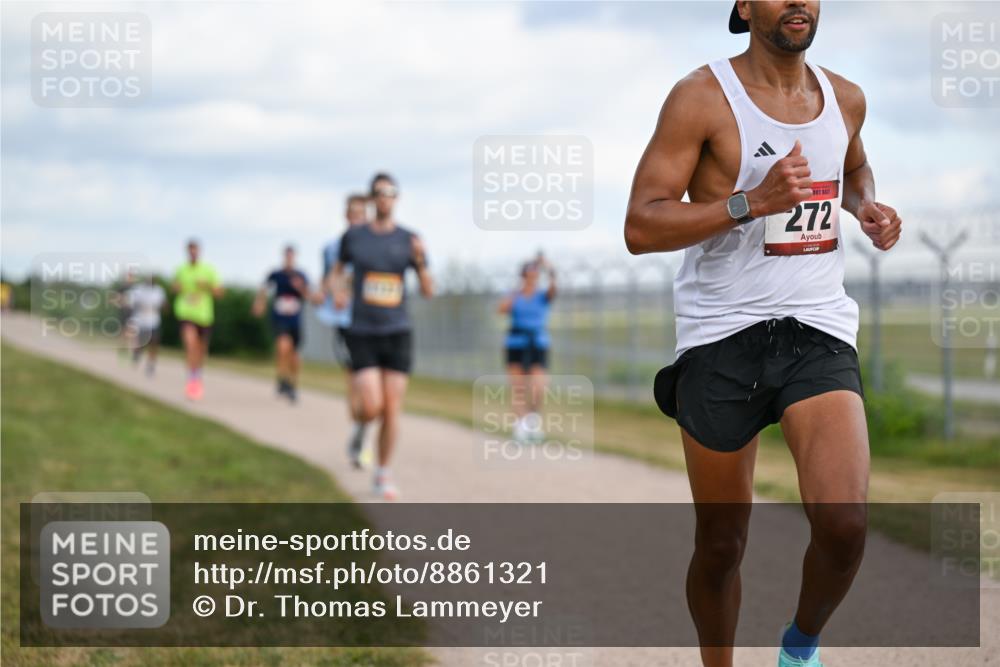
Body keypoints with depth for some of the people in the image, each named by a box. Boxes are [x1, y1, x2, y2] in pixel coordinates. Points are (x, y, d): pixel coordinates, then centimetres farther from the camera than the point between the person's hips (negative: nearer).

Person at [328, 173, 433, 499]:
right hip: (362, 334, -1)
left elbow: (428, 291, -1)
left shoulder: (409, 239, -1)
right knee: (371, 407, -14)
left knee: (392, 409, -2)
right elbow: (337, 271, 15)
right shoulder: (354, 236, -1)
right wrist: (337, 292, -8)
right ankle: (357, 423, 25)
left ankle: (383, 475, 16)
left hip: (398, 334, 1)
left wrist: (420, 260, -20)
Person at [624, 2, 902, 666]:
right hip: (722, 336, -3)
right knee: (722, 543, 7)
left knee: (844, 523, -17)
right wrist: (753, 202, -23)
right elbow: (641, 227, -13)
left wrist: (867, 208, 10)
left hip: (818, 330, 3)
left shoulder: (846, 99, 9)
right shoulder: (703, 96, -7)